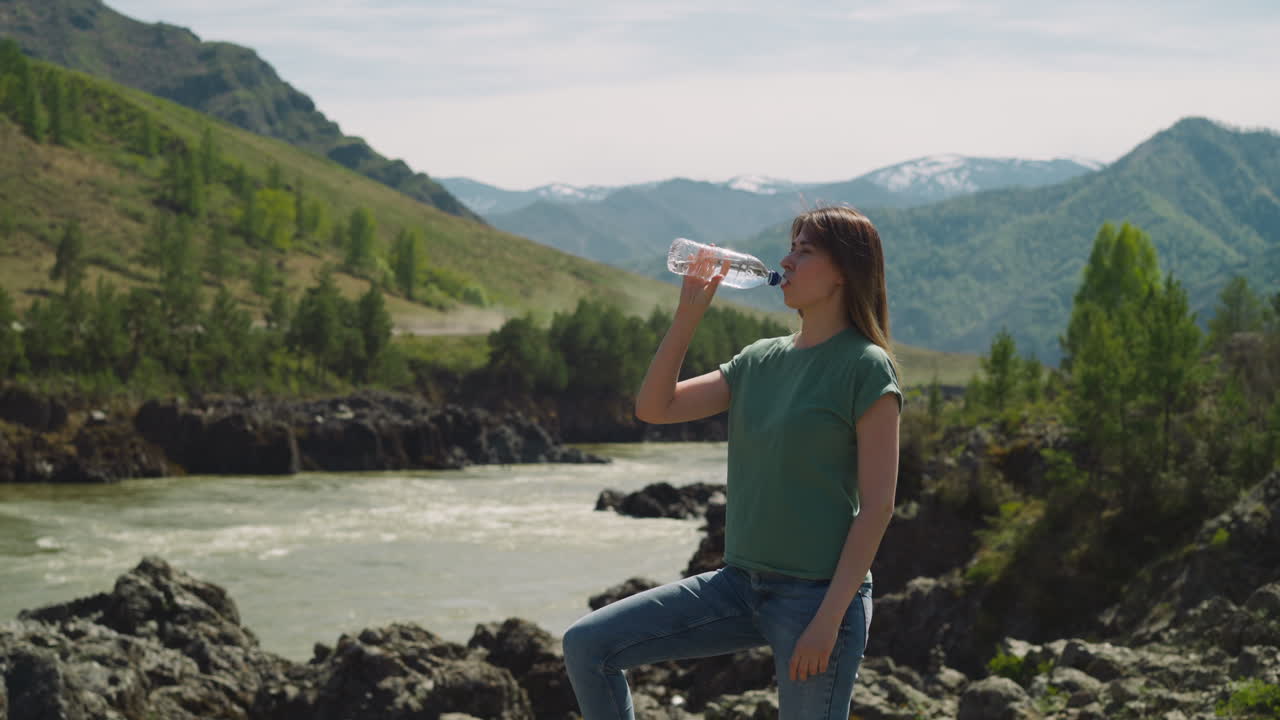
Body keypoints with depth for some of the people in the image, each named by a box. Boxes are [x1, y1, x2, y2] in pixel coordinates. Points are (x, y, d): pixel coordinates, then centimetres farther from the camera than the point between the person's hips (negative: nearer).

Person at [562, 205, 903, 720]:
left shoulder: (866, 368, -9)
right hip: (741, 582, 7)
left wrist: (829, 619, -18)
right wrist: (688, 312, 2)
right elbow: (653, 407, 10)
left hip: (817, 594, -7)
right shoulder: (761, 360, 12)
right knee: (587, 646, 0)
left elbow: (877, 505, -13)